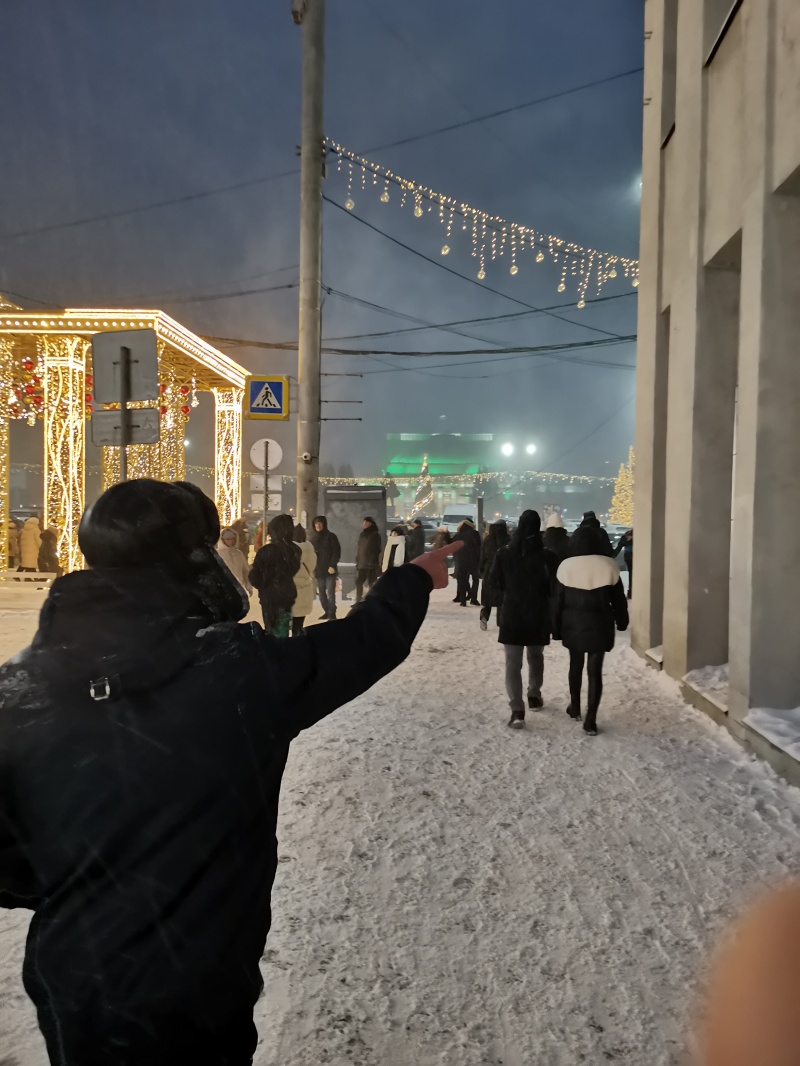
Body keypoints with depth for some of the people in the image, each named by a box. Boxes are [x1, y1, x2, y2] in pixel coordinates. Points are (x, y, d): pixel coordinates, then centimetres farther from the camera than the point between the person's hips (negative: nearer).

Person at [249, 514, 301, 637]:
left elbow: (254, 578, -11)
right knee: (283, 633, 15)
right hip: (288, 595, 5)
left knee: (276, 635, 0)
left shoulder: (266, 551, -16)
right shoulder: (295, 550, 0)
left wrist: (262, 587, 8)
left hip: (271, 598, -5)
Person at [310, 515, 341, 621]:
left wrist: (332, 565, -15)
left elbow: (337, 552, -6)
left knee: (330, 592, -8)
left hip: (329, 569, -5)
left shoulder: (331, 536, -3)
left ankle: (332, 614, -6)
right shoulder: (313, 537, 10)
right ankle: (327, 612, 18)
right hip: (318, 569, 5)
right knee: (321, 592, 8)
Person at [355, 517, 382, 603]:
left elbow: (377, 549, -9)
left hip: (371, 563, -6)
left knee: (371, 583, -2)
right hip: (361, 563, 6)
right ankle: (358, 601, 12)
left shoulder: (375, 535, -4)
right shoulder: (362, 534, 13)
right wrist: (357, 560, 13)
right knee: (358, 582, 4)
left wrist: (377, 563, -15)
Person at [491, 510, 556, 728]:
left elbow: (495, 584, 1)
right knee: (536, 657, 23)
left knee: (513, 662, -1)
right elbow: (554, 587, -5)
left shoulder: (504, 553, -5)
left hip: (511, 614, -1)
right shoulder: (547, 555, -9)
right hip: (538, 615, 1)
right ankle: (534, 696, 36)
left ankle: (517, 711, -11)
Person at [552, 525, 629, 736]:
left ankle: (575, 708, 33)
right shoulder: (609, 566, -6)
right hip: (599, 625, -1)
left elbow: (558, 601, -2)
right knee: (595, 670, 2)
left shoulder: (566, 566, -6)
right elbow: (618, 598, 1)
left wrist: (556, 628, 6)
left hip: (573, 624, 1)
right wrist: (621, 622, 15)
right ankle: (591, 720, -1)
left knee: (576, 665, 20)